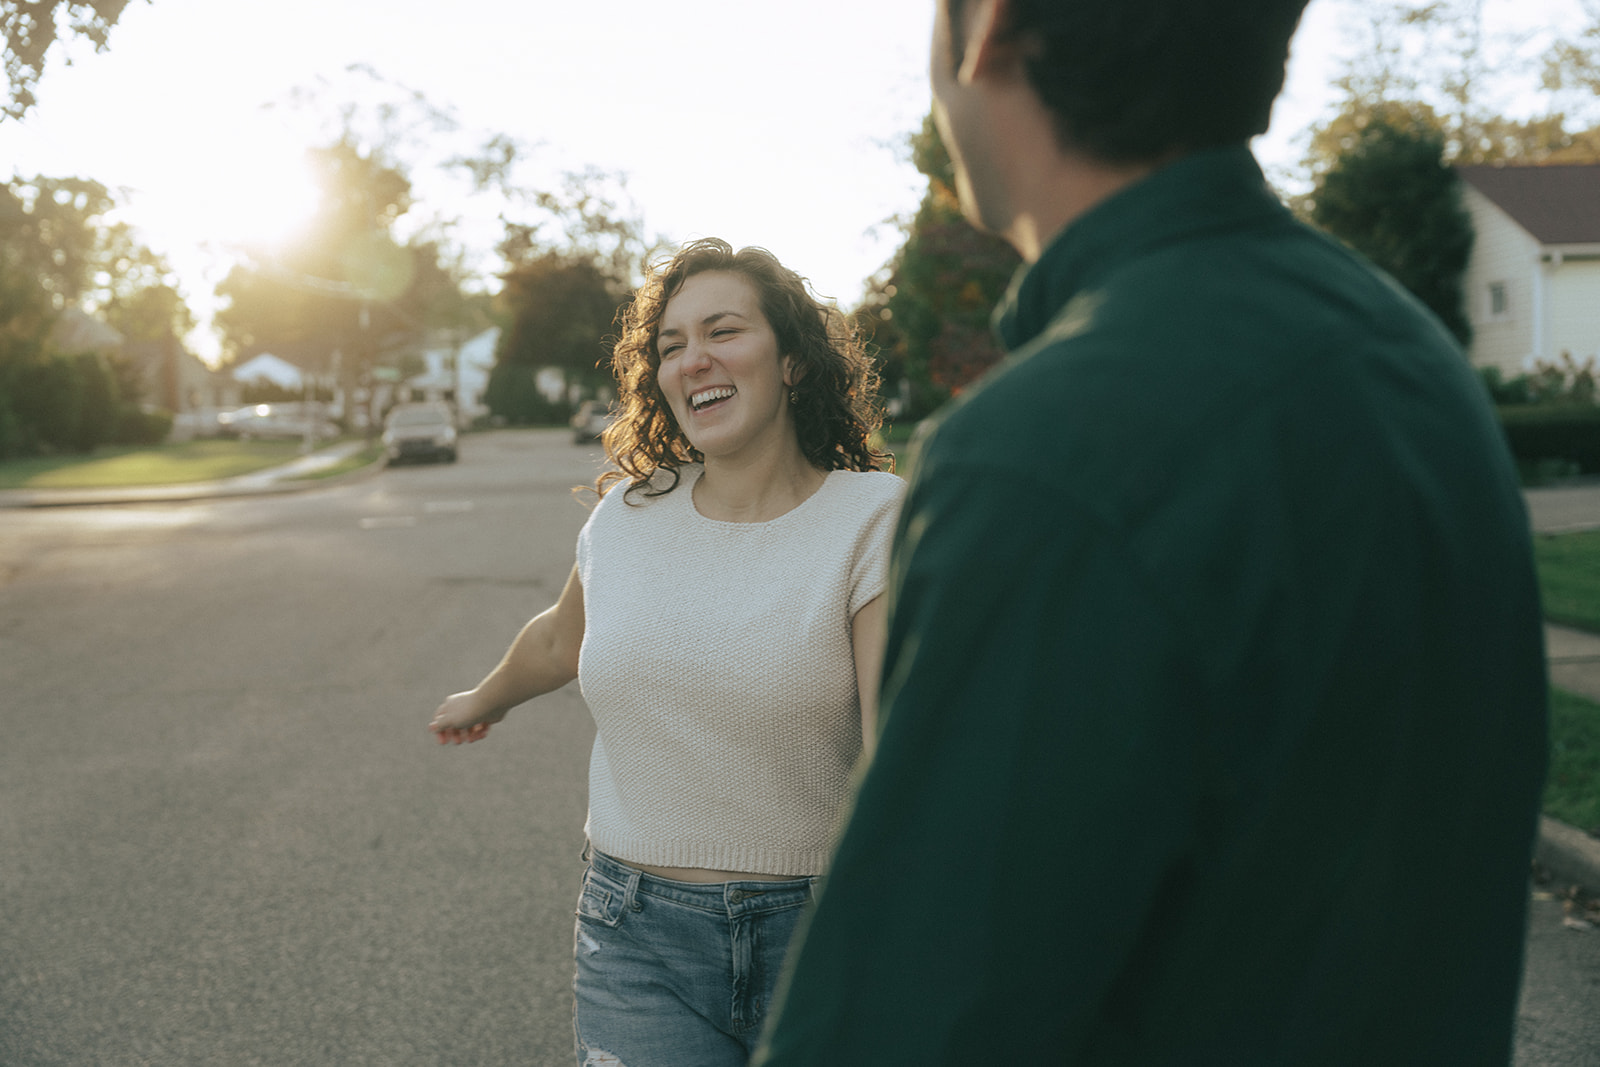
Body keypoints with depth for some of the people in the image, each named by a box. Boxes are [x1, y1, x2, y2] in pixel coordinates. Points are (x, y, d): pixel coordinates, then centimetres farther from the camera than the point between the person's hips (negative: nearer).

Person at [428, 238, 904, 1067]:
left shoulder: (874, 518, -9)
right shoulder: (627, 514, 3)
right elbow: (560, 639, 26)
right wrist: (482, 702, 44)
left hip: (814, 934, -2)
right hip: (639, 939, 3)